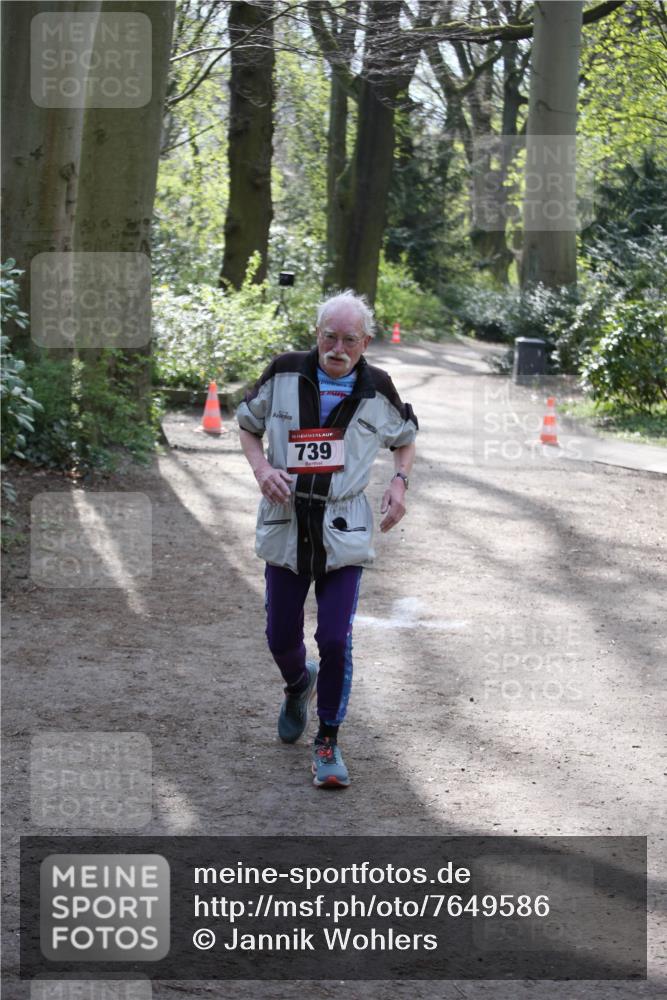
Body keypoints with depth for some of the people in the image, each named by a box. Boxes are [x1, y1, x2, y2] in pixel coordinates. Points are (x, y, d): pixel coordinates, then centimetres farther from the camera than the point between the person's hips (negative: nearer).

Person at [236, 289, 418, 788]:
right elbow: (248, 424, 11)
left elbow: (406, 437, 17)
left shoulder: (377, 390, -1)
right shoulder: (284, 374, -3)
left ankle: (329, 741, 9)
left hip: (344, 535, -1)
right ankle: (299, 685, 47)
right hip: (285, 526, 1)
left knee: (336, 640, -9)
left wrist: (399, 482, -1)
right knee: (281, 638, 10)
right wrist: (262, 468, -8)